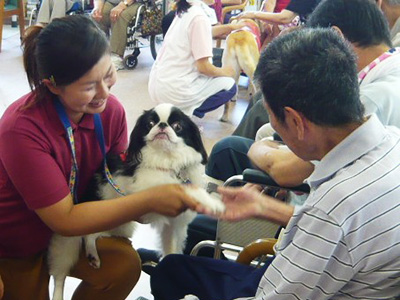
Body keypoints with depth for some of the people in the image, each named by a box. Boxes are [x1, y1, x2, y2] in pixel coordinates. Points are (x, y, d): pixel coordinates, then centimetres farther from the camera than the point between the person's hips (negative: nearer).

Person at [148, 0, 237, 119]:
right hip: (173, 91, -9)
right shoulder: (199, 17, -15)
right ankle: (180, 113, -2)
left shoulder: (183, 13, 11)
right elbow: (203, 67, -16)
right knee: (229, 85, 8)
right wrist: (224, 72, 3)